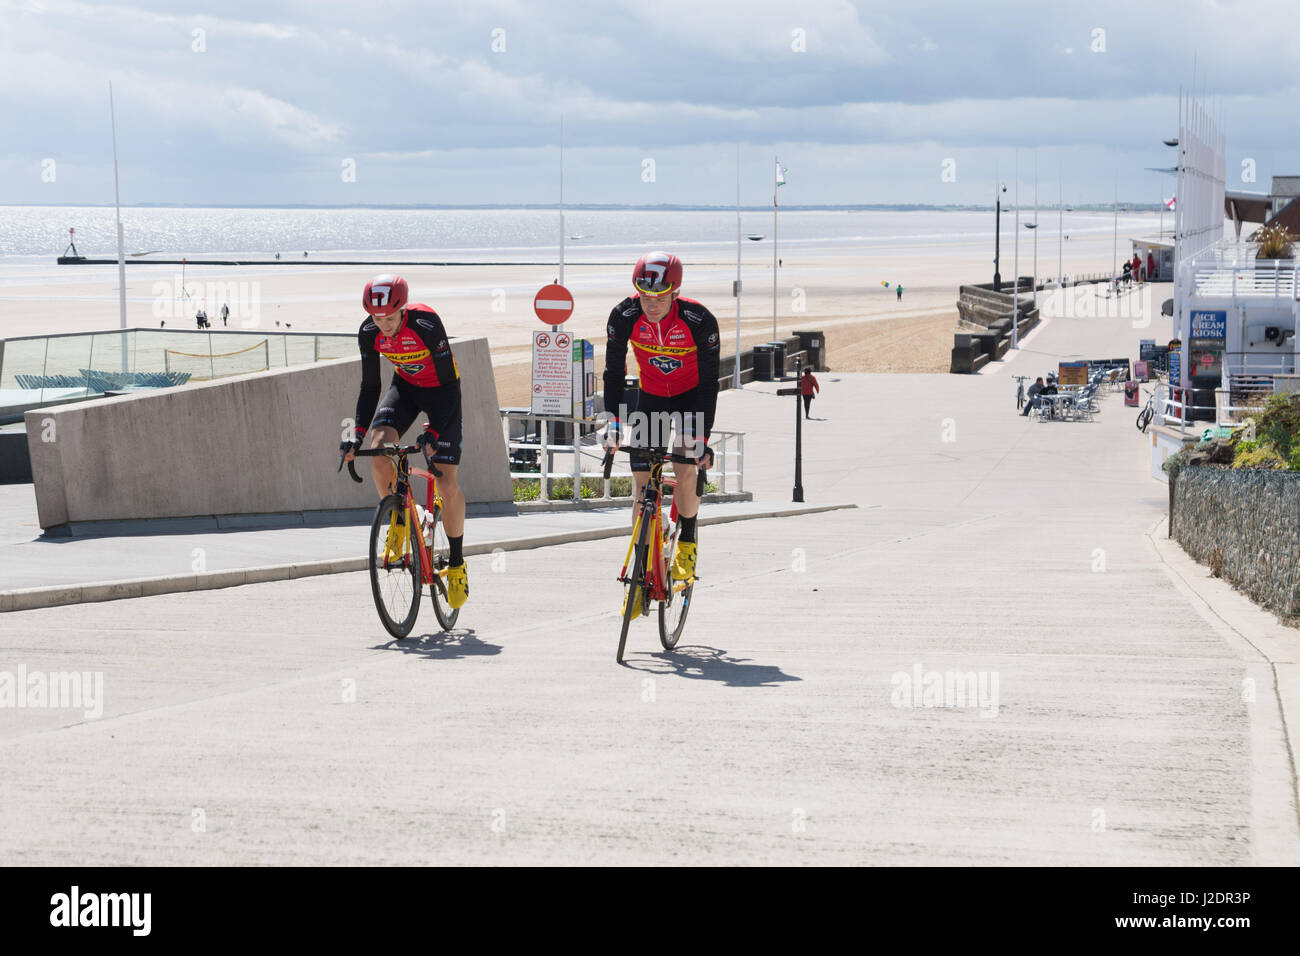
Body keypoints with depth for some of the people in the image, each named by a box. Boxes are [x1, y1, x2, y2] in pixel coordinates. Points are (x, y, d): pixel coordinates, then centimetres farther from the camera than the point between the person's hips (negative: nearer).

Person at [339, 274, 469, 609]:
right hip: (405, 386, 4)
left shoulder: (426, 324, -32)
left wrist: (433, 432, -36)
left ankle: (457, 565, 6)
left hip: (441, 390, -4)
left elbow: (450, 384, -27)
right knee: (378, 449, -24)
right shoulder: (368, 333, -19)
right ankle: (399, 523, 0)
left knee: (446, 483, -11)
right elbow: (370, 387, -8)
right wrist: (357, 435, -18)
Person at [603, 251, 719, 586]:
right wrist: (614, 423, -25)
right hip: (650, 396, 2)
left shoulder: (700, 320, -31)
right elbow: (614, 371, -15)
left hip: (691, 396, -2)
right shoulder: (624, 316, -25)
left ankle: (687, 543, 7)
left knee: (685, 471, -20)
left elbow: (709, 382, -26)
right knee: (643, 485, -5)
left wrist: (702, 436, -32)